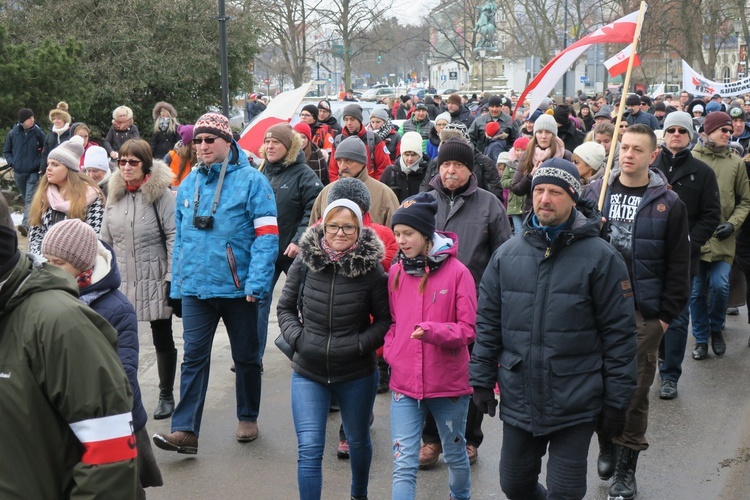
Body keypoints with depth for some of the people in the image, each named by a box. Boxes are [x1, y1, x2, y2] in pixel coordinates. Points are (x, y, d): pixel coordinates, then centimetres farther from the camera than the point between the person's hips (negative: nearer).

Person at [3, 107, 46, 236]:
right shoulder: (13, 133, 0)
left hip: (33, 172, -3)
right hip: (18, 172, 3)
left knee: (30, 199, -14)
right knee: (26, 198, 15)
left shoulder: (38, 133, -6)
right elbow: (6, 151, 11)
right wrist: (12, 162, -3)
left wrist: (41, 163, -7)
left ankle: (26, 224, -24)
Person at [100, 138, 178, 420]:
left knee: (162, 339, 9)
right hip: (122, 281, 4)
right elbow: (106, 241, 14)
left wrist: (172, 278, -14)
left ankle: (166, 396, 21)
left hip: (155, 281, -4)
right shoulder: (115, 196, 8)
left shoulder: (160, 194, -9)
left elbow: (174, 238, -11)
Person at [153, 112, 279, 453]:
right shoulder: (189, 184, 9)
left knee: (246, 357, 12)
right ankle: (185, 431, -3)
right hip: (196, 287, 4)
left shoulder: (251, 180, -7)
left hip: (238, 288, -3)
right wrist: (178, 283, 9)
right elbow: (180, 237, 15)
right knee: (194, 356, -2)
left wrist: (256, 282, -20)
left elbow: (266, 235, -13)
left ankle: (248, 418, 29)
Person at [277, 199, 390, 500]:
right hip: (308, 373, 0)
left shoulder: (371, 269, -12)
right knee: (309, 451, -7)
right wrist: (296, 337, -9)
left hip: (357, 375, 0)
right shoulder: (304, 263, -7)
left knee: (358, 441, 22)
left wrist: (361, 344, -16)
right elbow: (285, 307, 6)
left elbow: (385, 319, -3)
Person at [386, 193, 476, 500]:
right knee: (404, 465, -2)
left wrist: (432, 331, -27)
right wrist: (391, 351, -3)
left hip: (449, 383, -2)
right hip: (404, 382, 2)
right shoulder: (396, 273, 3)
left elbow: (468, 330, -11)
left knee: (454, 454, 19)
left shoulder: (456, 272, -10)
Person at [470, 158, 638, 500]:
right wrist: (481, 380, 5)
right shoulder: (507, 254, 4)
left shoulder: (600, 257, -8)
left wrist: (616, 401, -6)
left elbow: (619, 333, -6)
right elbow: (488, 322, 10)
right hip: (518, 402, 4)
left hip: (575, 405, -4)